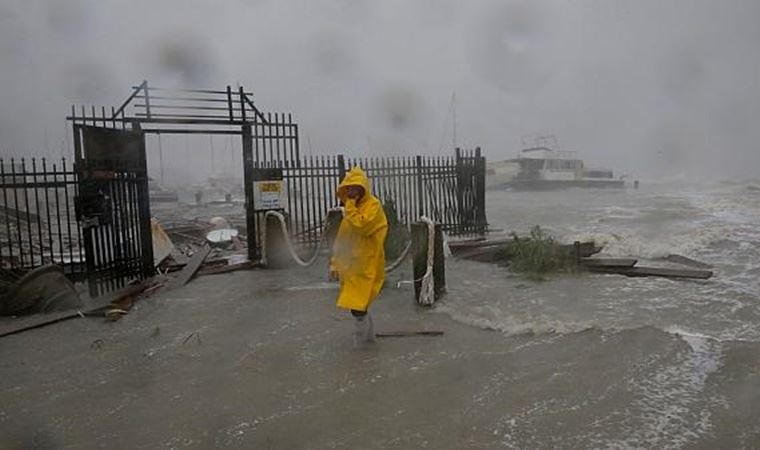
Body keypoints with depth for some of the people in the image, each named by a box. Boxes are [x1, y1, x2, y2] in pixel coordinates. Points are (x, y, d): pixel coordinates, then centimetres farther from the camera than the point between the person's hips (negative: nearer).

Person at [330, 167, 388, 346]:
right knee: (358, 305, 15)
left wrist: (350, 207, -15)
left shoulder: (373, 205, -9)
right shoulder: (352, 209, 15)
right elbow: (341, 239, 17)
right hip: (351, 266, 8)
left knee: (358, 306, -9)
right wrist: (335, 263, 14)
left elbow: (361, 226, -26)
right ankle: (369, 335, 33)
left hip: (366, 266, -8)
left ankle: (359, 343, 8)